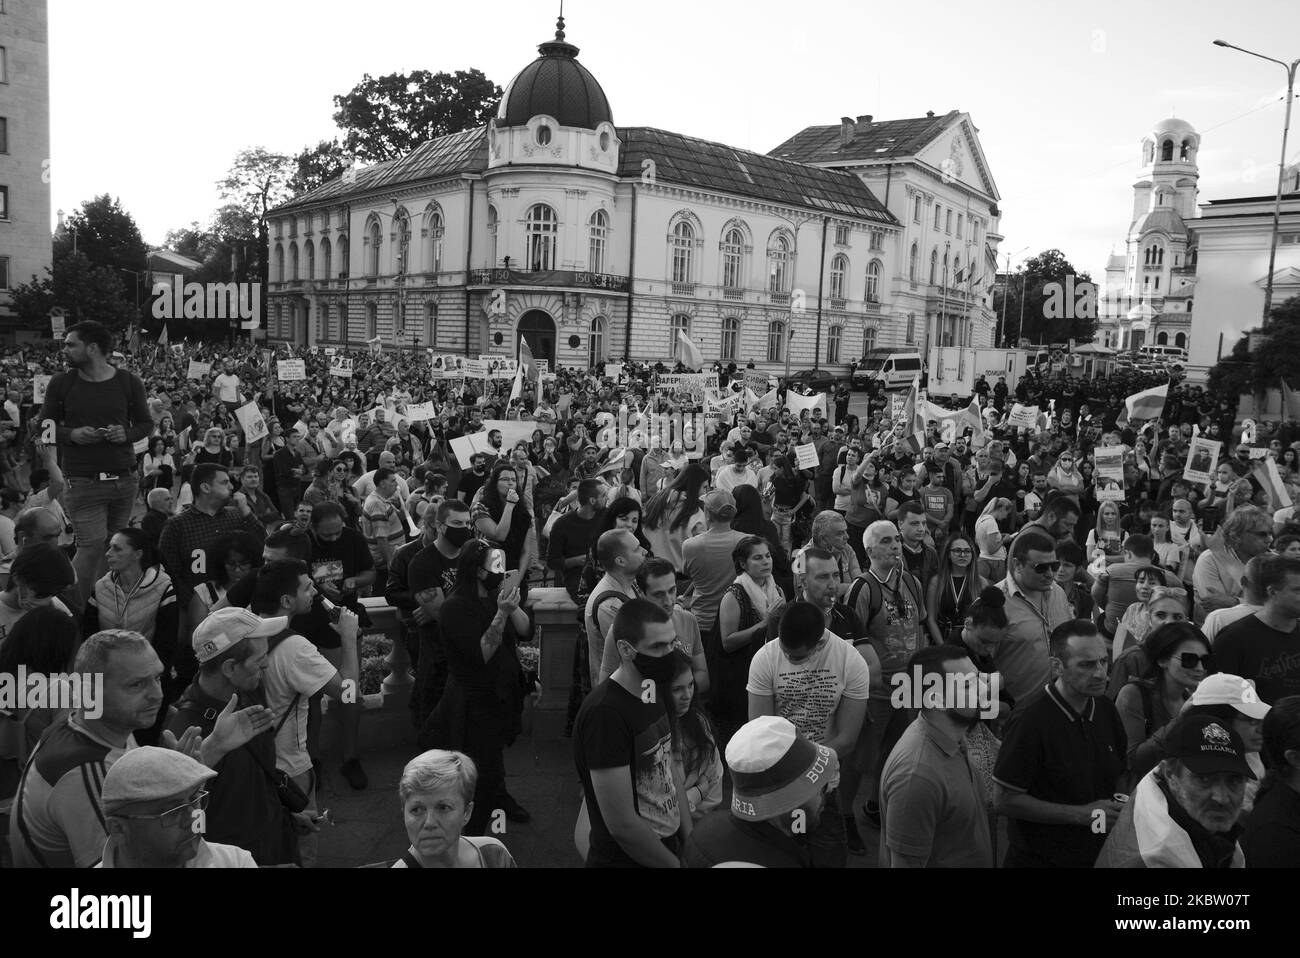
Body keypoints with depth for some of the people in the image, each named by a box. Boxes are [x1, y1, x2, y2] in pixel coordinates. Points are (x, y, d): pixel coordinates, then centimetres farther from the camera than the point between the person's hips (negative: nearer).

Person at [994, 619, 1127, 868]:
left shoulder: (1106, 709, -1)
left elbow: (1119, 774, 13)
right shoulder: (1031, 717, -22)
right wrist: (1082, 814, -21)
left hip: (1098, 854, 6)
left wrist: (1121, 806, -8)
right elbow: (1005, 800, -21)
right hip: (1040, 859, -6)